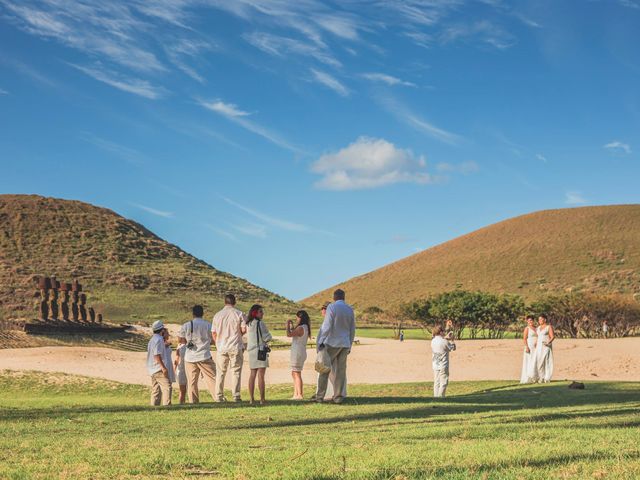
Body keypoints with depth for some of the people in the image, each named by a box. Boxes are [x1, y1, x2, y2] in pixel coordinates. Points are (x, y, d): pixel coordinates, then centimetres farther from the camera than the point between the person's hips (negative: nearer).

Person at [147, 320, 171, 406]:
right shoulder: (159, 339, -13)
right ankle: (166, 405, -23)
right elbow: (157, 355, -20)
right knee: (166, 387, -15)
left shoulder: (152, 339, 17)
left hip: (152, 369, 10)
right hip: (158, 368, -10)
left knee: (156, 390, 11)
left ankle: (154, 406, 10)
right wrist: (163, 367, -22)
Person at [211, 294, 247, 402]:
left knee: (220, 373, 9)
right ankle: (236, 396, -3)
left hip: (221, 348, 2)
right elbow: (244, 330, -7)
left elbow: (213, 333, 7)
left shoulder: (217, 315, 5)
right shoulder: (239, 314, -3)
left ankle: (219, 396, 8)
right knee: (236, 372, 2)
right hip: (235, 347, -2)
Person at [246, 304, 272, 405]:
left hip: (251, 351, 8)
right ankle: (262, 399, -8)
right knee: (261, 375, -7)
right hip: (260, 350, -8)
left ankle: (251, 398, 11)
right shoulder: (259, 323, -12)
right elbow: (267, 338, -12)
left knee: (252, 375, 12)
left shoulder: (249, 324, 11)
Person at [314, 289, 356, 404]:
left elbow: (326, 326, -15)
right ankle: (338, 397, 3)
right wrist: (349, 346, 20)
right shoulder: (350, 310, 8)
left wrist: (321, 342, -11)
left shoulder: (331, 307, -9)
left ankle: (320, 396, 1)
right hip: (345, 344, 5)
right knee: (341, 370, 5)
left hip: (332, 343, -5)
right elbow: (352, 330, 12)